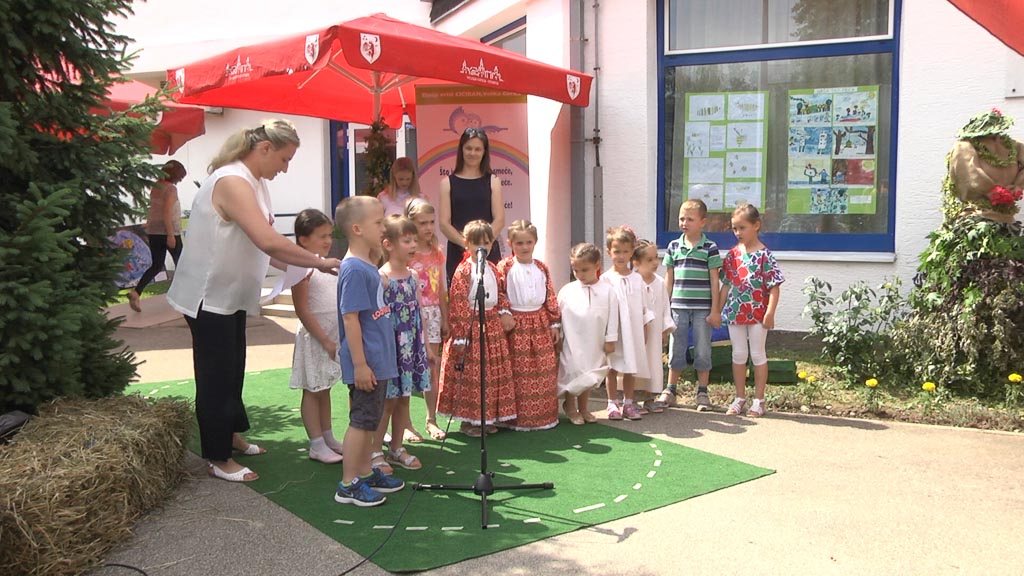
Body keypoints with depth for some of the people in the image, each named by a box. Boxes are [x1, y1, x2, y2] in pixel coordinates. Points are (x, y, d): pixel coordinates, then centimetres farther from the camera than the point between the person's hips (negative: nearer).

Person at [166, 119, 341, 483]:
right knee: (216, 375, 0)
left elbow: (265, 244, 4)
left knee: (233, 370, 21)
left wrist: (314, 264, -6)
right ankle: (219, 459, 12)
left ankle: (231, 434, 38)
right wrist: (320, 261, -27)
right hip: (209, 296, -10)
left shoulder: (255, 182, 8)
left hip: (231, 294, 10)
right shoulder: (232, 182, -25)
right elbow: (269, 241, -35)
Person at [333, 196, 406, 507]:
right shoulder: (353, 269, -19)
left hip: (379, 361, 10)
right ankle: (348, 485, 9)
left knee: (370, 419, 18)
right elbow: (350, 318, -21)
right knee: (361, 420, -1)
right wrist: (359, 364, -21)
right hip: (366, 363, -10)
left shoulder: (369, 266, 12)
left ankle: (366, 473, 30)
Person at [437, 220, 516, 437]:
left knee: (494, 373, 12)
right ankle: (468, 420, 11)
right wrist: (460, 337, -20)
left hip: (492, 326, 8)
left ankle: (488, 417, 24)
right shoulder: (463, 271, -13)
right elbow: (458, 306, -17)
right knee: (470, 376, -2)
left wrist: (505, 312, 2)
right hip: (472, 327, -7)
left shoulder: (492, 268, 11)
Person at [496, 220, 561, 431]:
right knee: (518, 373, -2)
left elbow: (551, 297, 12)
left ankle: (544, 415, 20)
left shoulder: (541, 268, 10)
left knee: (545, 372, 8)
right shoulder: (504, 267, -5)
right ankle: (519, 418, 8)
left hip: (540, 323, 5)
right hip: (515, 326, -5)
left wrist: (555, 324, 11)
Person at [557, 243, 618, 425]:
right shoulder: (566, 291, -5)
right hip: (572, 343, -2)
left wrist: (610, 340, -2)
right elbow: (558, 315, 1)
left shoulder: (607, 291, -4)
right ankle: (570, 407, 24)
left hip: (595, 344, 2)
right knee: (572, 372, 3)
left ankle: (583, 408, 31)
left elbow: (612, 316, -1)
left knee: (589, 377, 14)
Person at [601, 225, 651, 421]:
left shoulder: (637, 279, 5)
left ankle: (628, 403, 20)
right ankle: (612, 404, 16)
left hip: (633, 330, 3)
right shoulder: (605, 279, -6)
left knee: (631, 368, 10)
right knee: (613, 369, 6)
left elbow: (643, 306, 11)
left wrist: (644, 328, 9)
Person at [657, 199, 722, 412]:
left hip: (702, 308, -3)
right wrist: (665, 306, 8)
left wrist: (715, 311, -4)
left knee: (702, 351, 6)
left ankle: (702, 392, 17)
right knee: (676, 350, 10)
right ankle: (670, 390, 20)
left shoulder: (710, 248, -3)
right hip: (678, 307, 3)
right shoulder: (673, 246, 6)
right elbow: (669, 279, 10)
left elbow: (714, 281, -2)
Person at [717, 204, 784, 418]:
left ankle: (758, 400, 16)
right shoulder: (732, 254, 6)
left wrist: (770, 313, -17)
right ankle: (740, 398, 22)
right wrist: (718, 310, 9)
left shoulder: (764, 255, -9)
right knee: (738, 355, 11)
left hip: (757, 313, -5)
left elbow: (774, 287, -11)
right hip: (735, 312, 5)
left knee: (758, 354, 6)